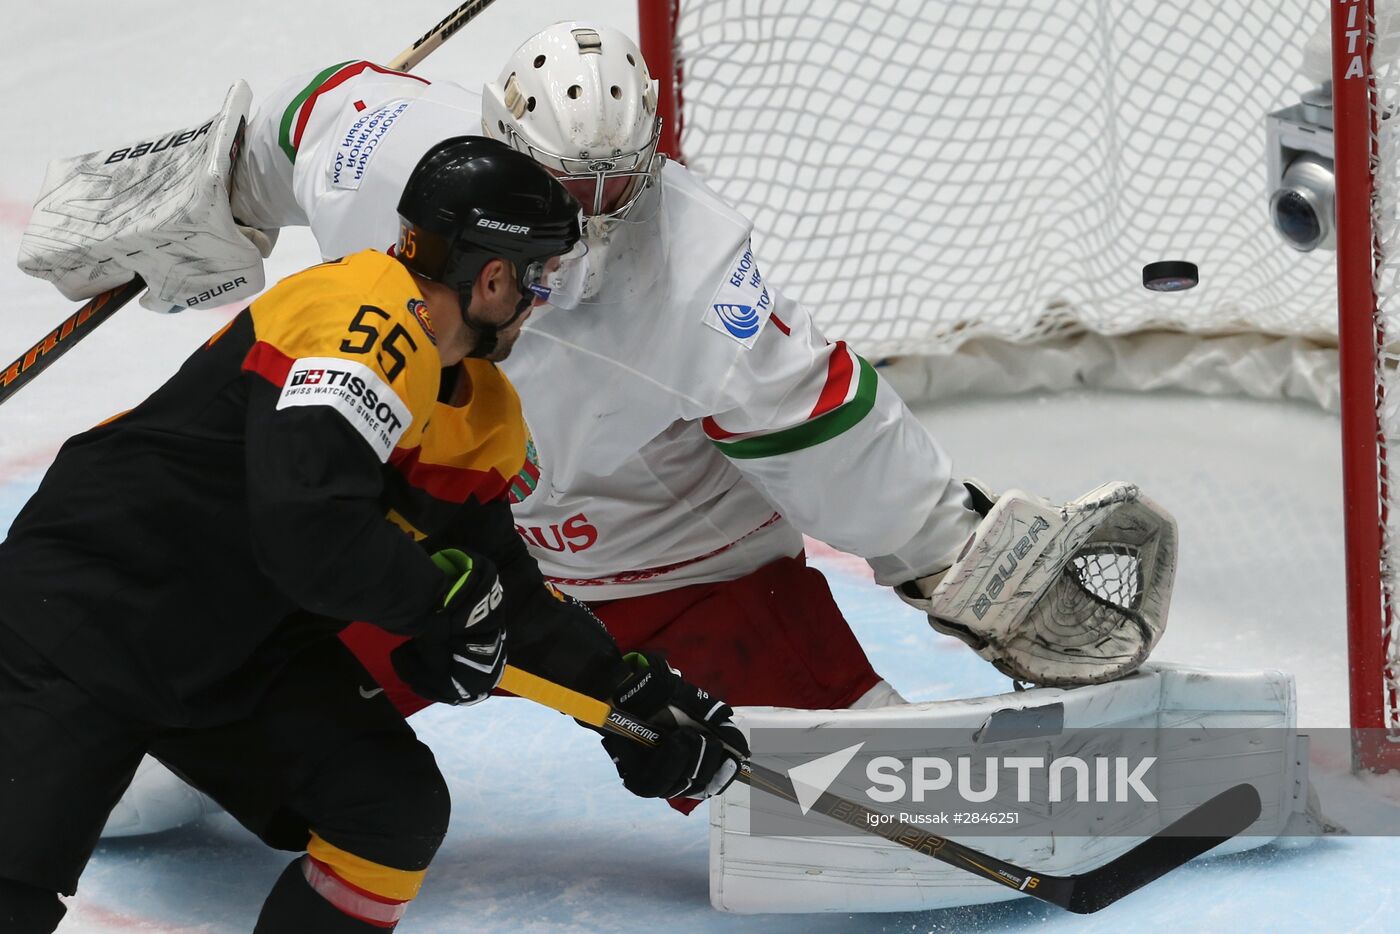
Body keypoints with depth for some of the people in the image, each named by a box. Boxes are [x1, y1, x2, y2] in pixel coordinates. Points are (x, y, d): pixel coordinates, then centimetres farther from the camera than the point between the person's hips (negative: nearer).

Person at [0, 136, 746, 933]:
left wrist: (630, 693, 13)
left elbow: (507, 588, 16)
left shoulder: (483, 411, 5)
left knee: (399, 813, -4)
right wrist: (451, 596, -19)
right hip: (88, 600, -9)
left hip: (248, 642, 9)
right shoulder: (362, 319, -26)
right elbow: (311, 535, -34)